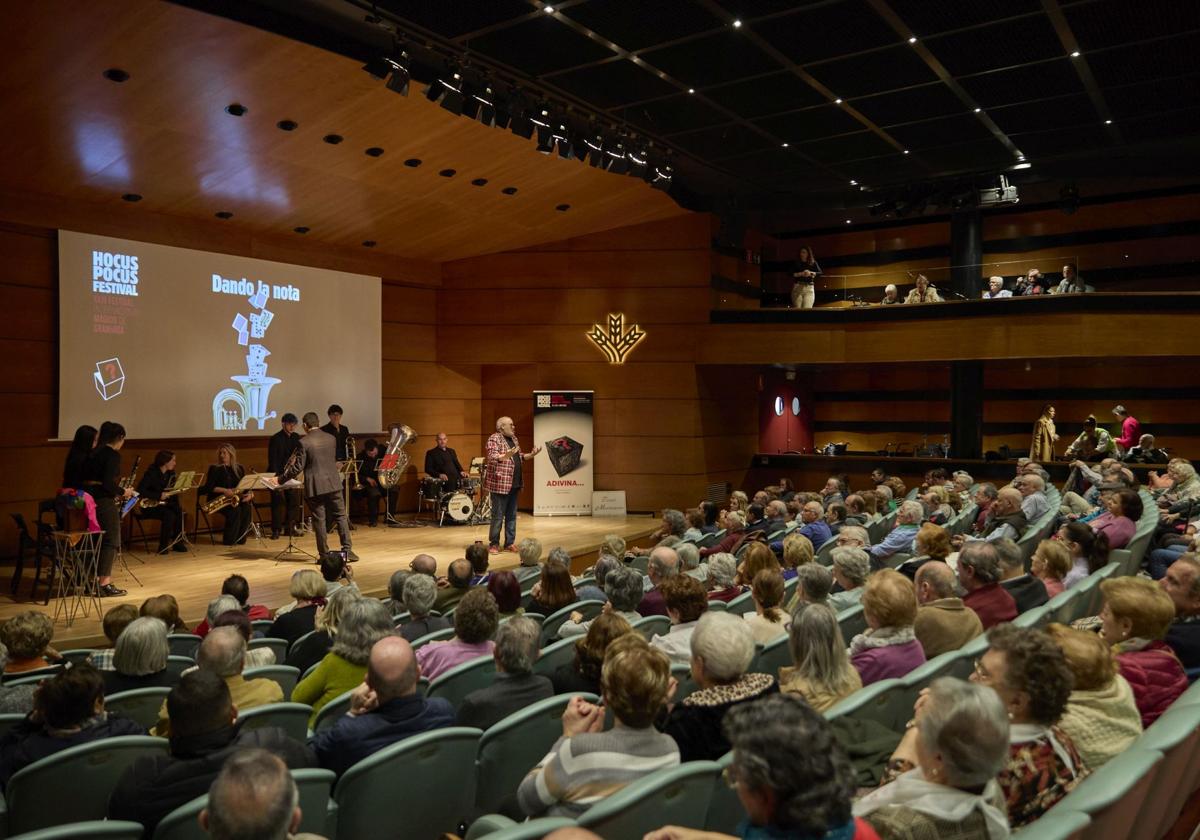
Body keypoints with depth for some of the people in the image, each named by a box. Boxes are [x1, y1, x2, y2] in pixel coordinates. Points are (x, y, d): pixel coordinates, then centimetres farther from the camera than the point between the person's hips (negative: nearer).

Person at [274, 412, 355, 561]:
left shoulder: (304, 442, -9)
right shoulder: (331, 438, 6)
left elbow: (298, 467, -9)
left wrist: (280, 478, 3)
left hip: (315, 486, -3)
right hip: (333, 483, 3)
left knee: (319, 520, 4)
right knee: (341, 516, 7)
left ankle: (324, 554, 7)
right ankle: (347, 549, 2)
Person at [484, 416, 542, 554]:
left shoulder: (513, 439, 16)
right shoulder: (494, 439, -10)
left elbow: (519, 457, 23)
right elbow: (492, 458, -22)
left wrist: (532, 454, 7)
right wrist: (506, 456, -39)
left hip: (515, 483, 8)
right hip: (500, 483, -8)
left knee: (512, 515, 11)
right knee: (498, 516, -3)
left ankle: (510, 543, 18)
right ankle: (493, 544, 5)